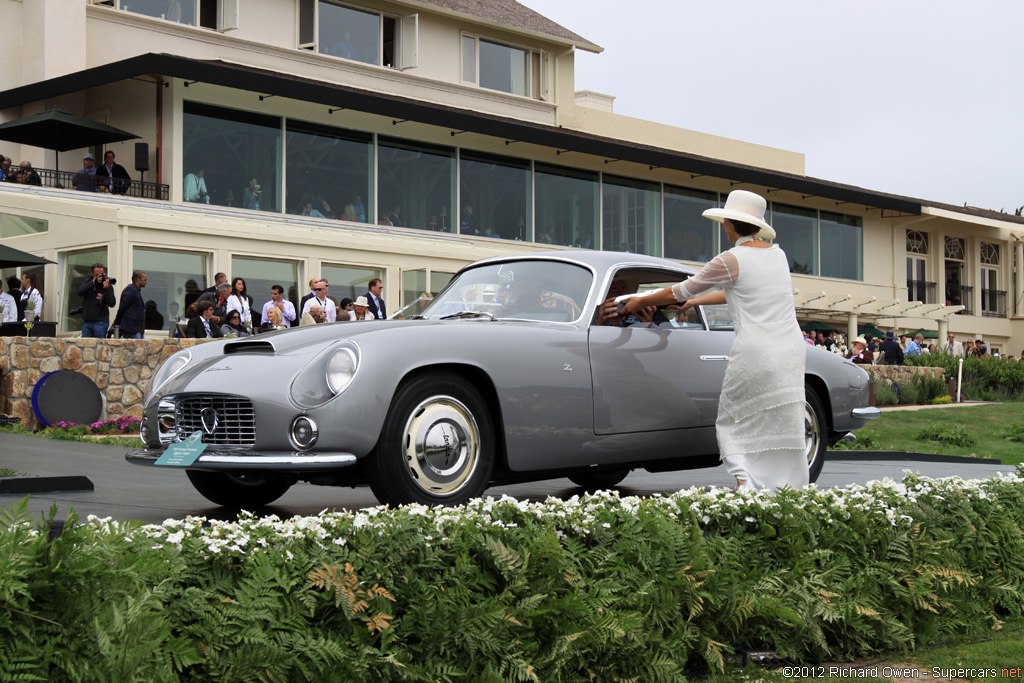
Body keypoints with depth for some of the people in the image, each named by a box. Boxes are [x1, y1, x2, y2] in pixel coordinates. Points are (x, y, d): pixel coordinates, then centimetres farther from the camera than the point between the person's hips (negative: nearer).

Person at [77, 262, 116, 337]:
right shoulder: (87, 282, 10)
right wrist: (94, 282, -18)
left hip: (100, 322, -4)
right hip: (86, 322, 4)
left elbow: (112, 304, -11)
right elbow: (80, 292, -10)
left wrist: (106, 289, -23)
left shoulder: (108, 286, -1)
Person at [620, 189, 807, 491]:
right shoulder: (777, 254, 13)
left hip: (755, 355, -6)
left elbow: (681, 291, 6)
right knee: (785, 429, 7)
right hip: (792, 352, 6)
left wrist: (641, 302, 21)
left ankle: (745, 481, -13)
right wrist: (698, 301, 38)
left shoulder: (729, 261, -6)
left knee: (733, 423, 6)